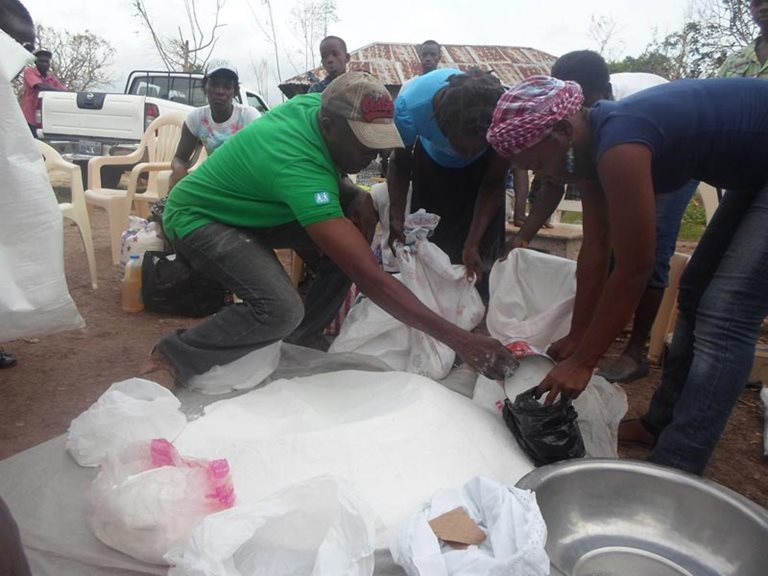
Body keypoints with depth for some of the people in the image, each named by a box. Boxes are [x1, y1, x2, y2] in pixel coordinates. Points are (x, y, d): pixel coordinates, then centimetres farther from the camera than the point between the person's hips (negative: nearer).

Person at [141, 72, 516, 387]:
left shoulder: (314, 103, -13)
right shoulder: (300, 168, -38)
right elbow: (369, 276, -43)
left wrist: (355, 199, -9)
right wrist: (457, 339, -42)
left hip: (248, 209, 9)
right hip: (197, 218, -9)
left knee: (357, 207, -9)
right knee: (281, 311, -34)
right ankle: (170, 361, -9)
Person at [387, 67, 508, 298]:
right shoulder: (410, 106, -40)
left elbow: (493, 184, -22)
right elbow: (400, 164, -18)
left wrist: (472, 245, -27)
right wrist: (396, 220, -29)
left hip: (481, 171, 0)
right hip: (431, 161, 1)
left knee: (482, 256, -6)